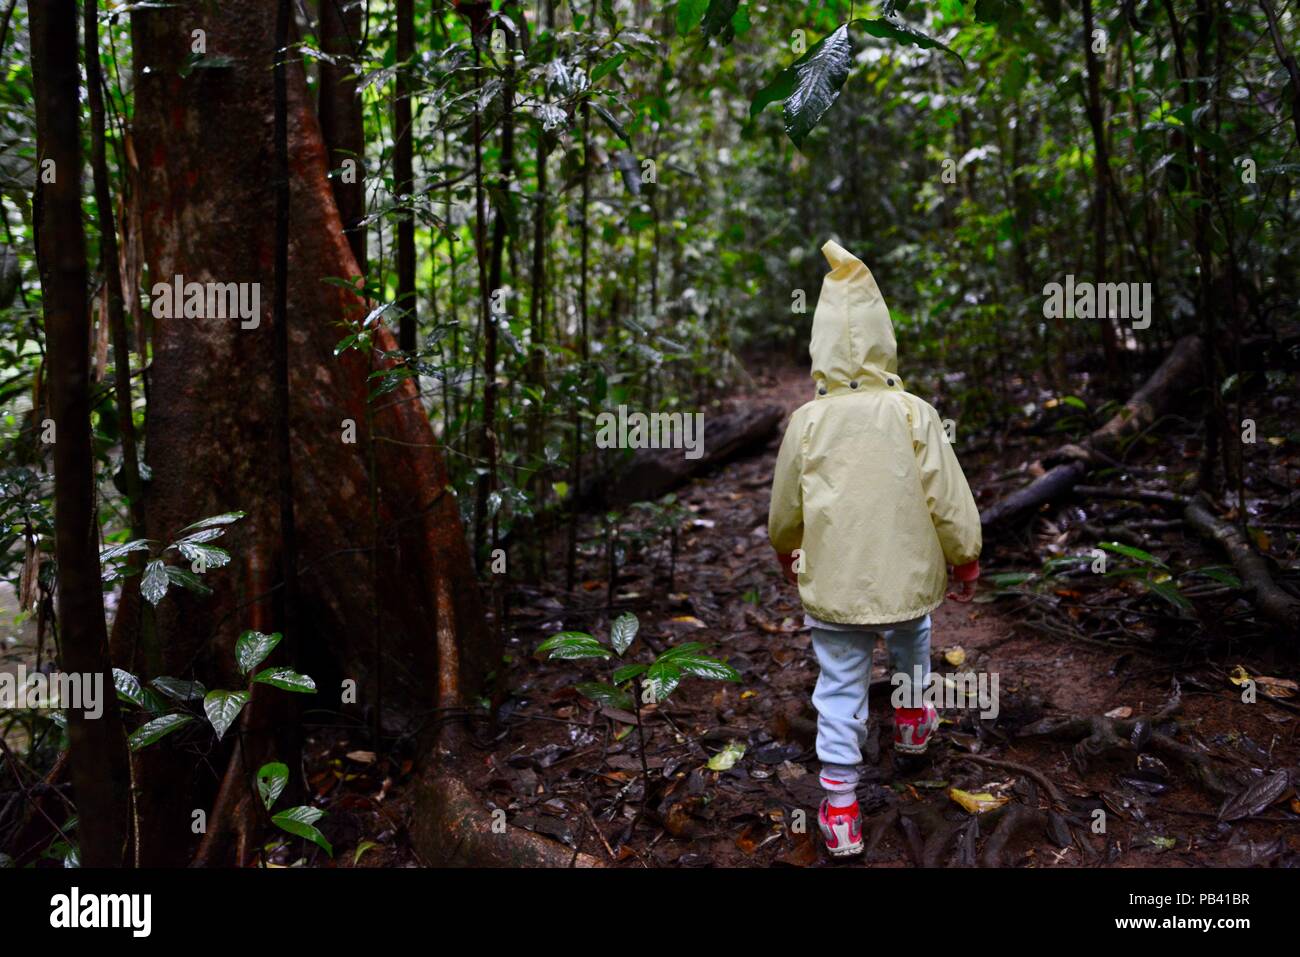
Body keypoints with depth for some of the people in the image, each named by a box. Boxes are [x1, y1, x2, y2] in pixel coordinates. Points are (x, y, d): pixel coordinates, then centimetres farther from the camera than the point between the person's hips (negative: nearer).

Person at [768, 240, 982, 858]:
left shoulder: (807, 420, -8)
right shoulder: (912, 413, -12)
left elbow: (784, 510, 3)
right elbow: (948, 500, -9)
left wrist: (786, 552, 24)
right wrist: (966, 560, 7)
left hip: (831, 584, 0)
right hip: (907, 576, 1)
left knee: (841, 686, 9)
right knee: (911, 641, 32)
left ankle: (840, 810, 12)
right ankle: (911, 722, 53)